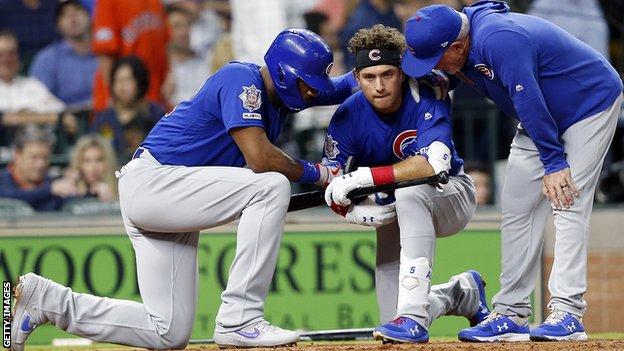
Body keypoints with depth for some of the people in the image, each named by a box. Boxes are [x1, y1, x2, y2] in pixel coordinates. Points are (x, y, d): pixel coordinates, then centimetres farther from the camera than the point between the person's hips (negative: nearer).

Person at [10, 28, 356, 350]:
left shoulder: (280, 91, 12)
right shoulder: (243, 79, -15)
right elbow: (260, 159, -25)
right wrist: (317, 173, -12)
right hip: (150, 181, -10)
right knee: (272, 186, -23)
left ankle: (43, 299, 10)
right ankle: (240, 320, -21)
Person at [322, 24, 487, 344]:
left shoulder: (428, 98, -26)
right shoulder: (349, 116, -17)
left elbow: (435, 165, -41)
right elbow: (331, 189, -17)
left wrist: (364, 177, -43)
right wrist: (358, 211, -39)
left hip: (451, 195, -4)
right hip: (390, 207, 4)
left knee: (409, 193, -40)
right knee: (394, 318, -6)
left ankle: (414, 316, -39)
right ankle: (460, 293, 29)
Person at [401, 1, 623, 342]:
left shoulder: (500, 40, -36)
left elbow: (530, 102, -34)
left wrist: (554, 162, -32)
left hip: (593, 100, -9)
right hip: (545, 118, 9)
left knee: (567, 202, -19)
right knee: (517, 209, 3)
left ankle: (567, 312, -21)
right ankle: (510, 315, 5)